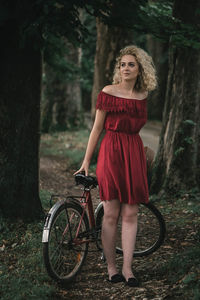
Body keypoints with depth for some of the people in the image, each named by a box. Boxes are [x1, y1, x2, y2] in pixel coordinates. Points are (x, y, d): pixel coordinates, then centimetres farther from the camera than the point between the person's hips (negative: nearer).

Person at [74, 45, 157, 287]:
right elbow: (97, 127, 1)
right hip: (111, 152, -3)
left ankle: (127, 268, 4)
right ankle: (111, 267, 7)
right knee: (111, 214, -2)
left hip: (134, 154, 4)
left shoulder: (142, 96, 10)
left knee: (130, 214, 0)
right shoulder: (108, 92, -1)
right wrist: (86, 160, -1)